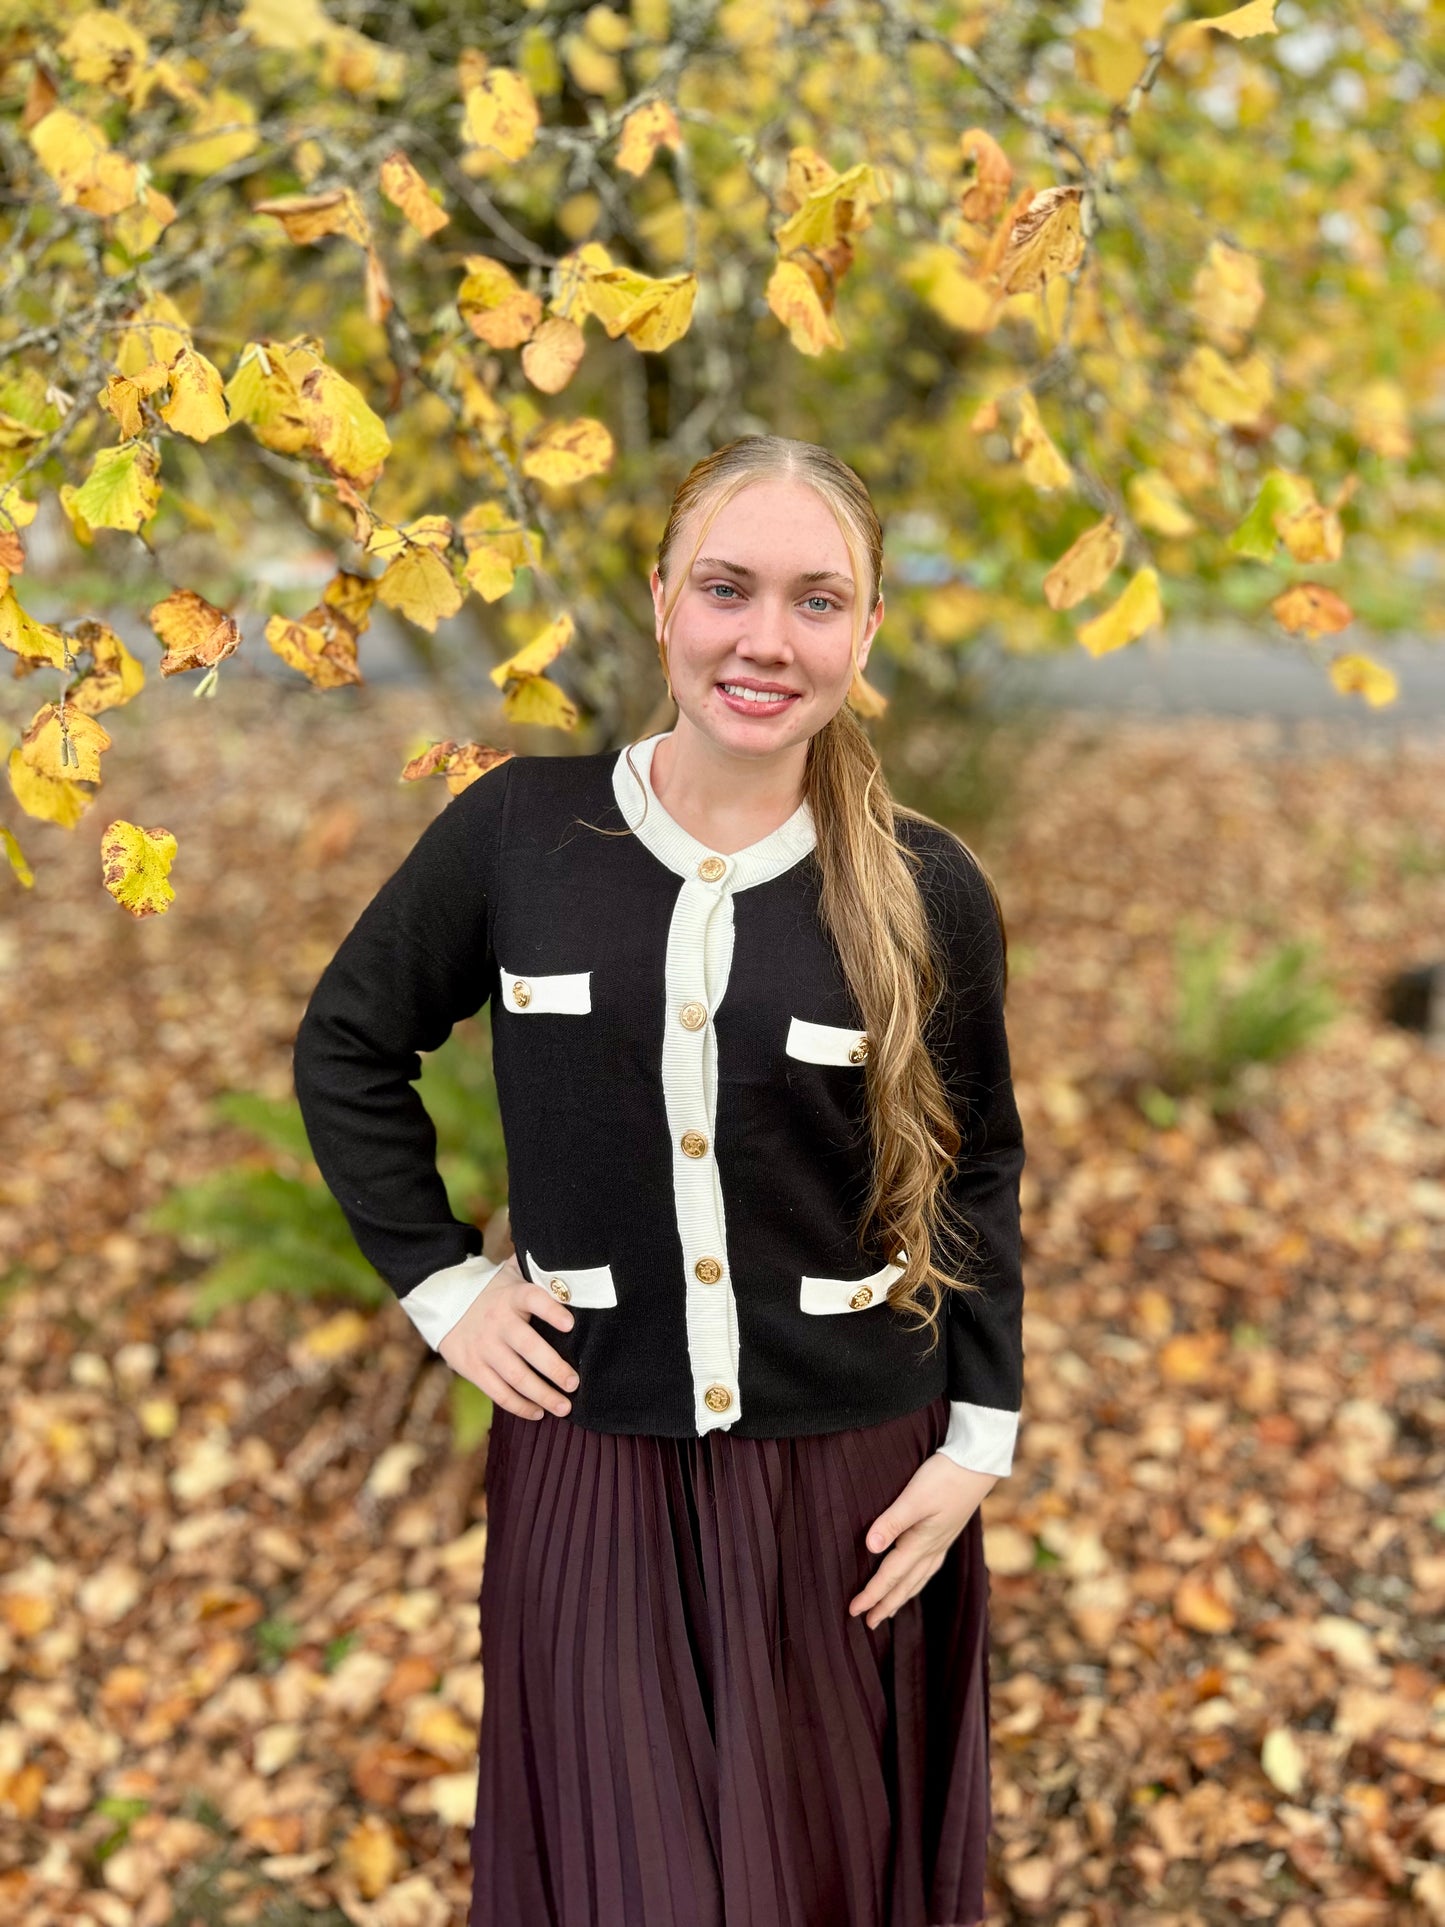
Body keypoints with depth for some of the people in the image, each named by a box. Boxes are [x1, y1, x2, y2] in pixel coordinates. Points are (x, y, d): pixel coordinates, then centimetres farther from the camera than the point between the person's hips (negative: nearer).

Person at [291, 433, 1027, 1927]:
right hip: (595, 1467, 0)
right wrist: (437, 1281, -1)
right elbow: (345, 1047, 5)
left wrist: (980, 1440, 1)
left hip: (851, 1477, 1)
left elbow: (976, 1176, 4)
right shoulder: (518, 828, -7)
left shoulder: (927, 890, -6)